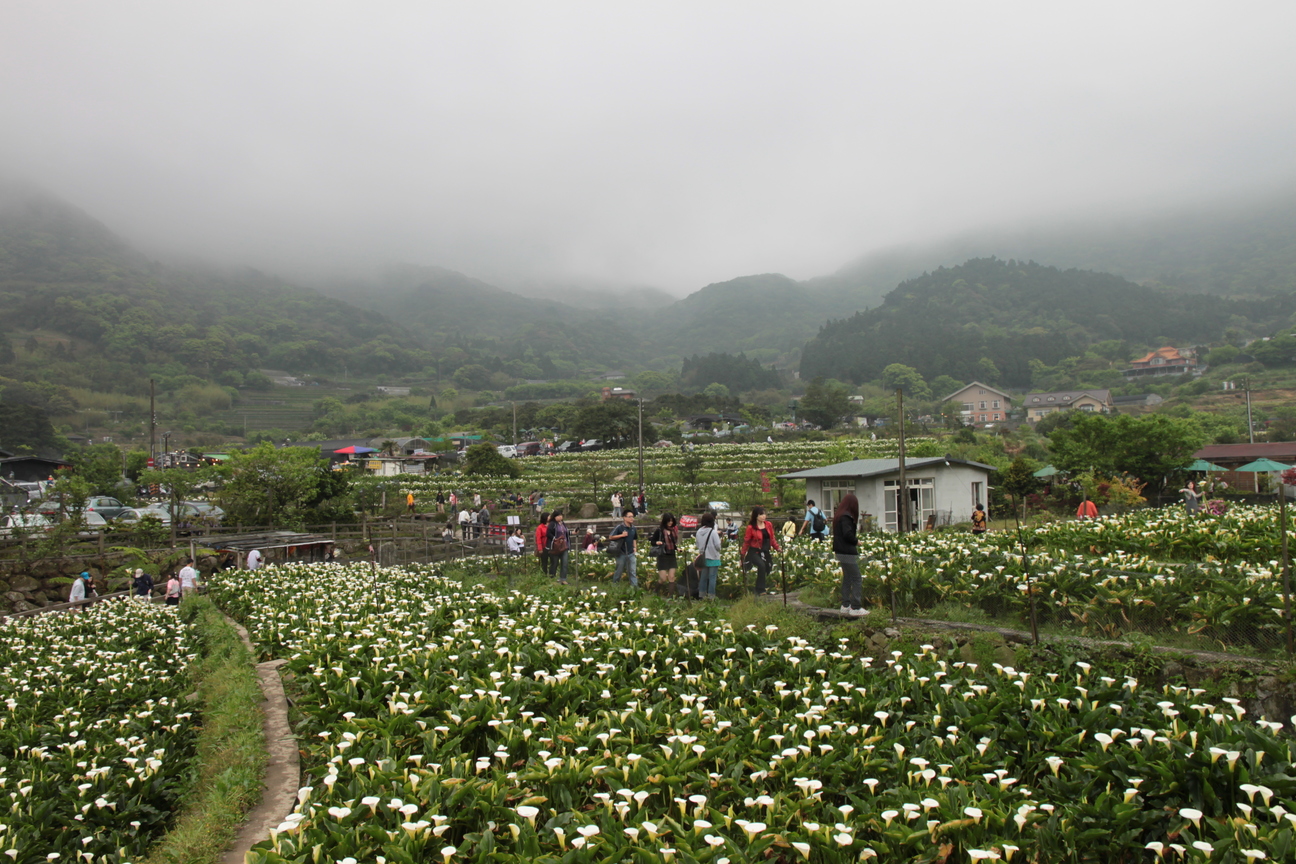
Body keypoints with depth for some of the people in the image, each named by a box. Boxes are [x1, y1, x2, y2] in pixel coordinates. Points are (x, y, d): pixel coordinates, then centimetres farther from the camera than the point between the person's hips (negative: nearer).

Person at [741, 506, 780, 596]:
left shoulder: (768, 525, 4)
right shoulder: (751, 527, -10)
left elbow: (772, 538, 12)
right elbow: (746, 541, -5)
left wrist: (777, 548, 2)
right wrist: (743, 555, -3)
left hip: (766, 552, 6)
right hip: (754, 552, -6)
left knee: (766, 571, 8)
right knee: (761, 565, -29)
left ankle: (758, 592, 25)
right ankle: (760, 590, -25)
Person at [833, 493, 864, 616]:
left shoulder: (839, 515, 12)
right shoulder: (846, 516, -18)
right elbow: (847, 534, -24)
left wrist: (854, 537, 7)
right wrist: (856, 541, -7)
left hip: (840, 551, 10)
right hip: (847, 552, -10)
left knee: (847, 579, 16)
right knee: (857, 580, -4)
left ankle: (845, 605, 20)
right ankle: (856, 607, -3)